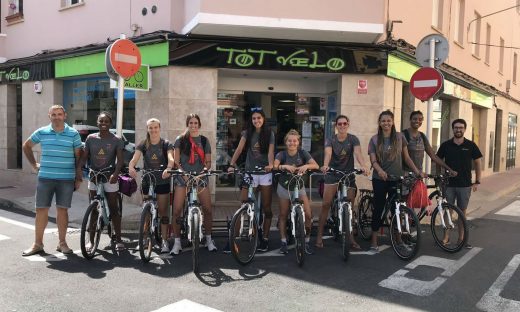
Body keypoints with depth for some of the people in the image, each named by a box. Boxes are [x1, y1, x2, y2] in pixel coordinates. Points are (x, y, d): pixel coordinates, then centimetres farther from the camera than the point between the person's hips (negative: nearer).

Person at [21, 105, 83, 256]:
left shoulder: (73, 134, 0)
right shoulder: (41, 132, 4)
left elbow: (78, 157, 3)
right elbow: (26, 146, 20)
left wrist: (79, 177, -1)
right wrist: (34, 164, 12)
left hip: (66, 179, -1)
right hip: (45, 178, 2)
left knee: (62, 210, 5)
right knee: (41, 210, 4)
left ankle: (62, 243, 16)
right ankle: (37, 244, 15)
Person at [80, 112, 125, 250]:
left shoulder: (116, 140, -4)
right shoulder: (91, 138, 4)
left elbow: (120, 159, -11)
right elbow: (84, 157, 2)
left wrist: (116, 173, -27)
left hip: (109, 177, -2)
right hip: (94, 176, 3)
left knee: (114, 208, 1)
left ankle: (118, 240, 9)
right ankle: (91, 240, 16)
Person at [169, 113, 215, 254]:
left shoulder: (204, 140, 11)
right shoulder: (180, 140, 6)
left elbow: (208, 161, 8)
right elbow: (176, 161, 2)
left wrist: (203, 171, -10)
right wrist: (184, 174, -12)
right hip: (183, 177, -1)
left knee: (208, 209, -4)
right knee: (177, 210, -8)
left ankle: (209, 240, 13)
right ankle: (177, 242, 5)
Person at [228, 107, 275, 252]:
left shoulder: (269, 133, 1)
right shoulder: (247, 133, 3)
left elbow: (270, 151, -11)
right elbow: (239, 149, -7)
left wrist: (270, 165, -31)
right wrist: (232, 164, -22)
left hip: (265, 172, -1)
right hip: (249, 172, 1)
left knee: (266, 207, 6)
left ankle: (265, 238, 17)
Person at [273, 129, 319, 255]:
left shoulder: (303, 153, -9)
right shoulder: (281, 154, -11)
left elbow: (316, 165, -20)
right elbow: (275, 166, -29)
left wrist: (306, 166, -40)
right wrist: (284, 166, -48)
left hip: (299, 187, 0)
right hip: (284, 187, 0)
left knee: (308, 215, -9)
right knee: (283, 215, 5)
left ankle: (307, 242, 7)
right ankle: (284, 242, 17)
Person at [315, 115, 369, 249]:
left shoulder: (353, 139, -1)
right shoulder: (330, 140, -3)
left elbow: (358, 153, -18)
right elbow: (328, 153, -22)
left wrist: (363, 166, -39)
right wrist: (325, 165, -44)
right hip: (332, 174, -1)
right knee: (326, 204, -7)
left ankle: (351, 238, 16)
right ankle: (319, 235, 2)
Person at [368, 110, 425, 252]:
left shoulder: (400, 137, 4)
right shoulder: (374, 139, 1)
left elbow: (406, 157, 7)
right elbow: (373, 160, -7)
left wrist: (417, 171, -3)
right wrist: (380, 170, -27)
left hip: (396, 179, 1)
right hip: (379, 179, -1)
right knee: (379, 208, 2)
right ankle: (374, 241, 9)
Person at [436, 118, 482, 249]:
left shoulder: (470, 145, -1)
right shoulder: (445, 145, -1)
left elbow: (477, 163, 5)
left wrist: (477, 182, 1)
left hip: (465, 185, 0)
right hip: (448, 184, 0)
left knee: (462, 211, 8)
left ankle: (461, 238, 18)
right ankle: (446, 237, 14)